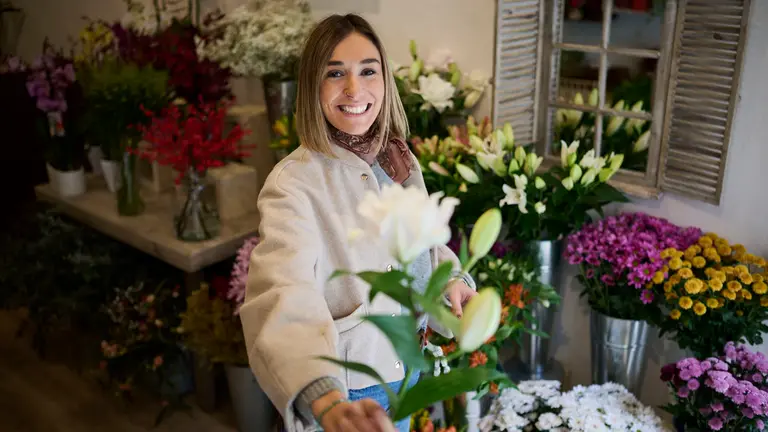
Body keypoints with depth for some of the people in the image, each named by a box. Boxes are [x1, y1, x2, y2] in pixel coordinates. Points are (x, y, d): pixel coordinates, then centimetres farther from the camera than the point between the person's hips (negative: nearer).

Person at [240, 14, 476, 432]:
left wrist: (451, 276, -6)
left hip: (404, 369, 6)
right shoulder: (293, 183, -24)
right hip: (345, 388, -6)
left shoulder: (400, 160, -2)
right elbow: (286, 297, -39)